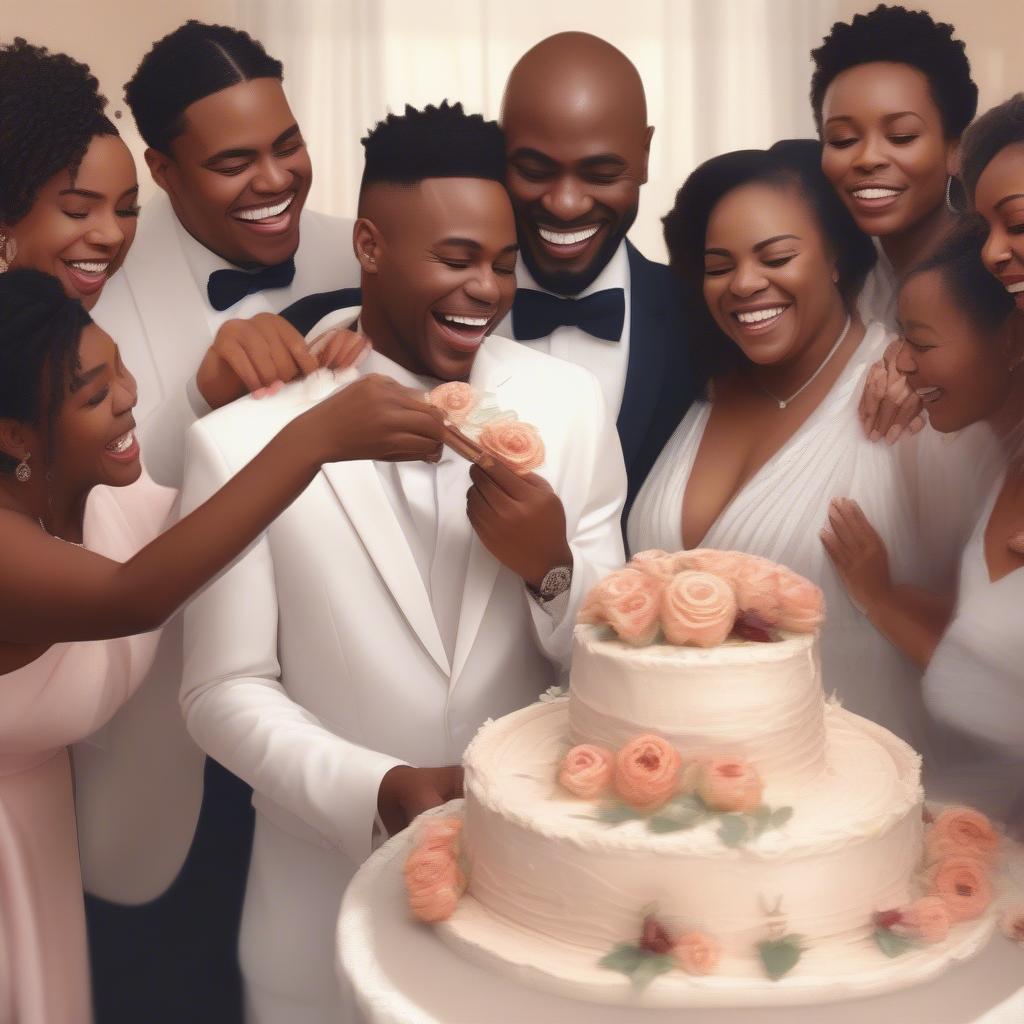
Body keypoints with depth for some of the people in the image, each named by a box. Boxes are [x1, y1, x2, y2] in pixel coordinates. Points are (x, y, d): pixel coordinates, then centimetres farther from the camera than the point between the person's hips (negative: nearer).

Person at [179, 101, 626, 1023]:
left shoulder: (572, 404, -6)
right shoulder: (244, 438, -13)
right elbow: (225, 692, -8)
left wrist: (552, 568, -20)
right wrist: (378, 789, -21)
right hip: (335, 905, -2)